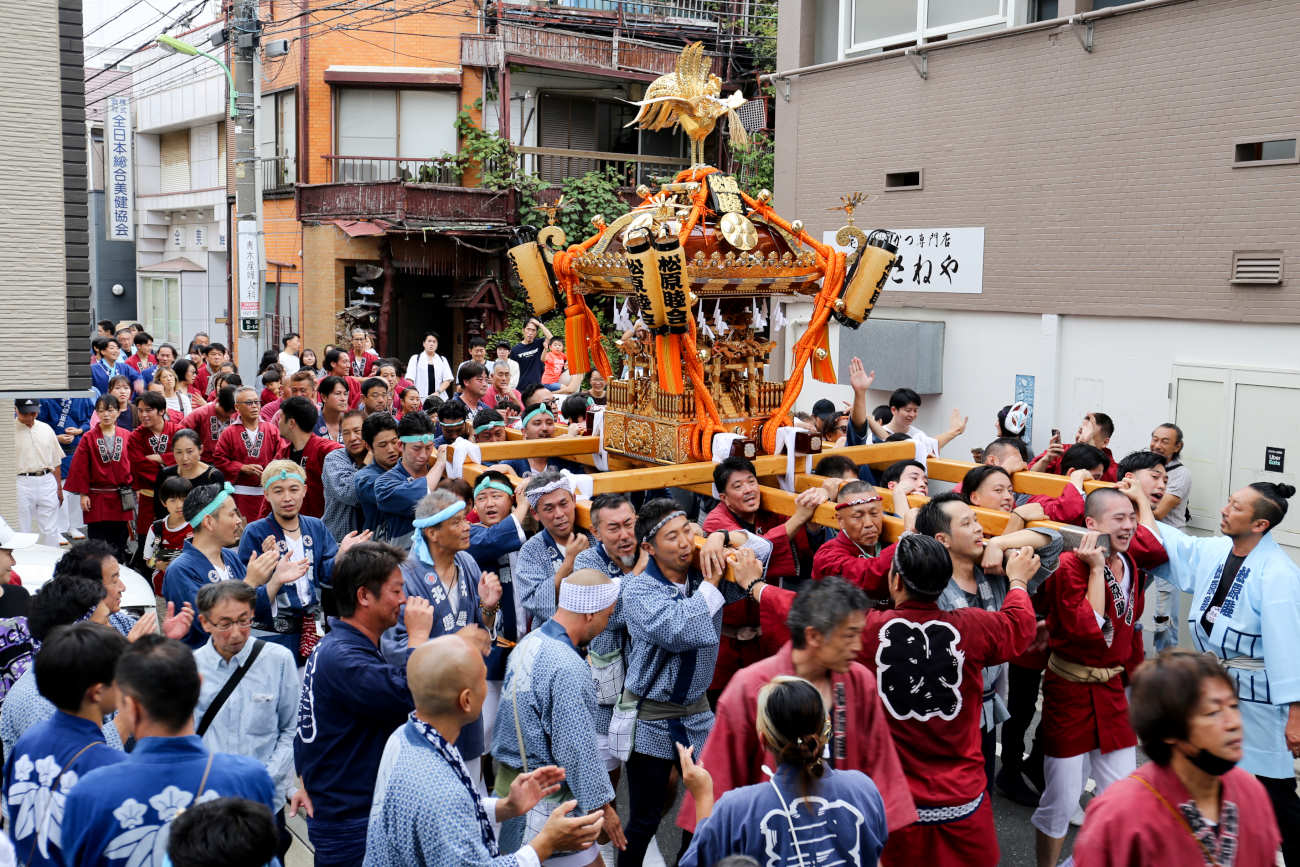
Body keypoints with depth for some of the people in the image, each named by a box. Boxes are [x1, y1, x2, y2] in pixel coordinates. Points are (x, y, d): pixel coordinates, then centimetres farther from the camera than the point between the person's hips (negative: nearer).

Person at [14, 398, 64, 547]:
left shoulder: (46, 429, 11)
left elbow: (56, 462, 16)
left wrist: (59, 488, 13)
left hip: (47, 481, 3)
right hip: (21, 483, -3)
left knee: (50, 530, 6)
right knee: (22, 530, 3)